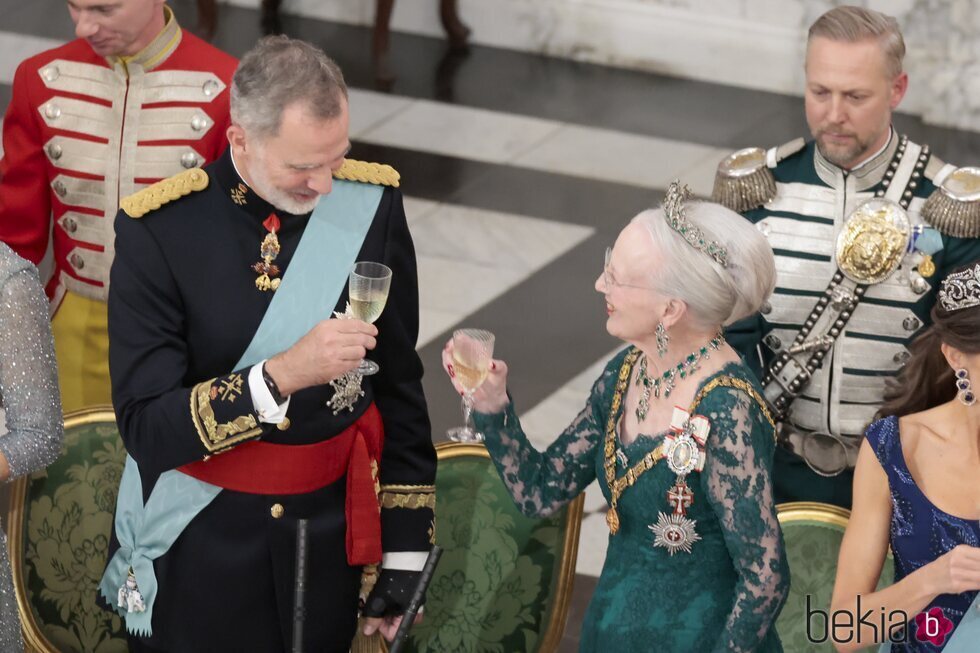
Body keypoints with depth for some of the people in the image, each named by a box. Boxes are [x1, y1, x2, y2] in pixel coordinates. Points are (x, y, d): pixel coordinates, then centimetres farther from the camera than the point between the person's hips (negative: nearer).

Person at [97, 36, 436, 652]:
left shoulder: (372, 202, -8)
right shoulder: (159, 230, -16)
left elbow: (400, 389, 1)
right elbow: (146, 427, -19)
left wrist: (406, 550, 3)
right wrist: (281, 375, -32)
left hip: (332, 533, 2)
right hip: (201, 545, -2)